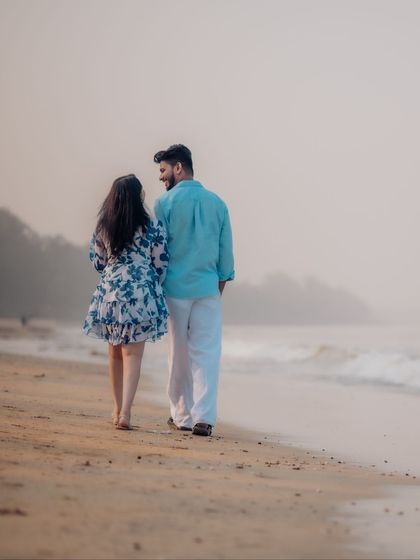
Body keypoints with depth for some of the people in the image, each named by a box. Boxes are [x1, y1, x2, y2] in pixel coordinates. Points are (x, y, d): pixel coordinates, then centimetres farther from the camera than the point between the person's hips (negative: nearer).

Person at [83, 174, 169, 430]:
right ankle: (125, 411, -15)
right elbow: (161, 264, -1)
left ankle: (118, 408, 25)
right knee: (133, 354, -2)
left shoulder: (103, 227, 1)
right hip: (141, 294, -3)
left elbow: (97, 261, 11)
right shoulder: (153, 227, -8)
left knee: (115, 353, 17)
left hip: (110, 292, 3)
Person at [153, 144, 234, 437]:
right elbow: (226, 250, 8)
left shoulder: (165, 203, -5)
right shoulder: (217, 203, 5)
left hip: (175, 288, -2)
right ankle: (204, 417, -7)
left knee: (179, 353, 9)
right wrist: (221, 281, 18)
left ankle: (182, 416, 16)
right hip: (208, 288, 2)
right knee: (206, 352, 1)